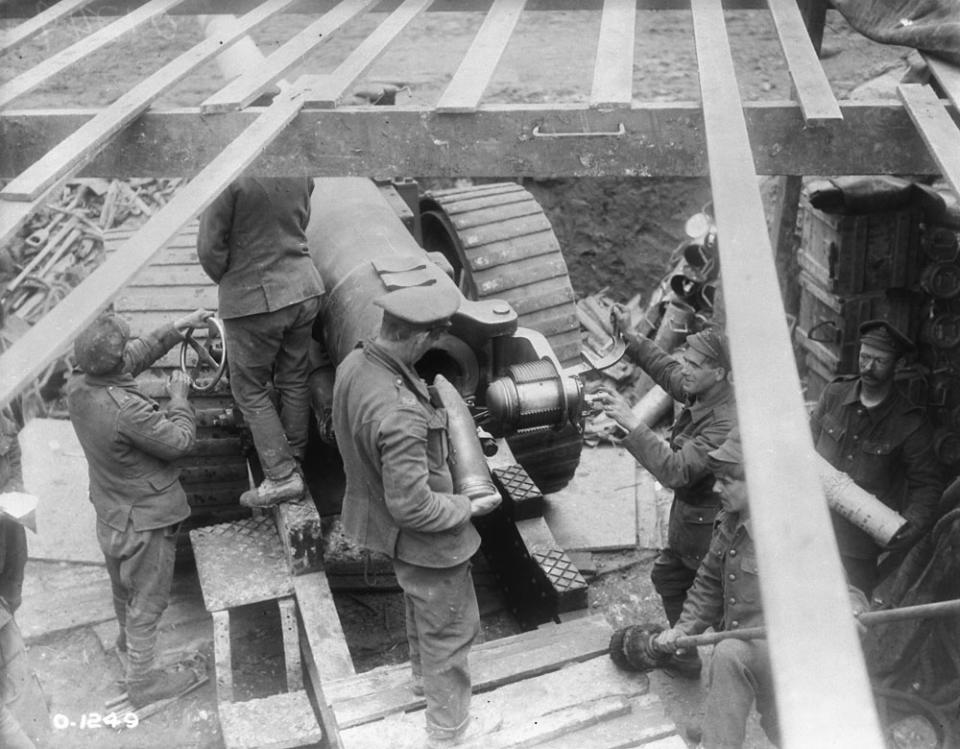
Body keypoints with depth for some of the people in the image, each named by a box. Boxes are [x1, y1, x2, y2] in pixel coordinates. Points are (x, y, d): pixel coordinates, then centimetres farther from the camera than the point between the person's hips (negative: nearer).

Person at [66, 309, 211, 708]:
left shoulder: (78, 388, -11)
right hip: (145, 519, -8)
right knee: (147, 600, 11)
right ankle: (143, 680, 27)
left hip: (110, 512, 8)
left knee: (124, 587, 31)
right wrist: (179, 398, -10)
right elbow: (180, 442, -23)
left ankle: (129, 639, 58)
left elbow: (137, 355, 4)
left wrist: (178, 327, 4)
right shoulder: (128, 410, -36)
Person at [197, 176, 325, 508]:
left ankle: (281, 475, 9)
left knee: (250, 391, 10)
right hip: (304, 287, 6)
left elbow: (209, 248, -15)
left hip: (253, 298, -6)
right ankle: (294, 464, 28)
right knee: (295, 382, 17)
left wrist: (228, 280, 3)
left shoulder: (230, 178, -22)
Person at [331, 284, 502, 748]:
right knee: (451, 631, 15)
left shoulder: (354, 364, -13)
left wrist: (447, 431, 7)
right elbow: (413, 506, -33)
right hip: (422, 538, -9)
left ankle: (423, 675, 61)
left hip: (381, 518, 9)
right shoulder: (399, 414, -41)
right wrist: (468, 507, -17)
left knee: (420, 605, 34)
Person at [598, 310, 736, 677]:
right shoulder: (699, 393, -6)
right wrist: (631, 338, 6)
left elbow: (676, 470, -39)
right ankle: (685, 652, 42)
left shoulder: (726, 424, -33)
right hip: (688, 509, 10)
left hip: (709, 522, -10)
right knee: (668, 576, 25)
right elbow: (667, 369, 14)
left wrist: (632, 423, -41)